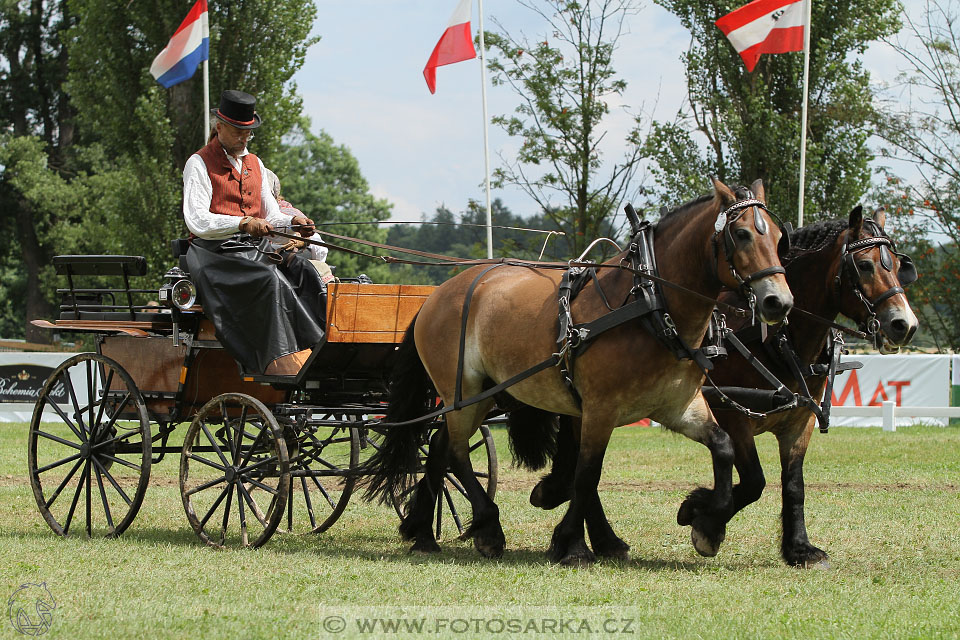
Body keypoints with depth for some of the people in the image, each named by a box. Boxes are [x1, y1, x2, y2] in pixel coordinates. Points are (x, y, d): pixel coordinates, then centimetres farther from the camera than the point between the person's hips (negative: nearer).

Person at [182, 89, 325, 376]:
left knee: (301, 270, -24)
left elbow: (270, 216, 20)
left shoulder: (254, 164, 22)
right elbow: (197, 221, -13)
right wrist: (243, 223, -26)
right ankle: (283, 361, -41)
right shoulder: (199, 164, 0)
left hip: (256, 248, 6)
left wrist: (293, 221, -4)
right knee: (269, 280, -34)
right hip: (216, 252, -6)